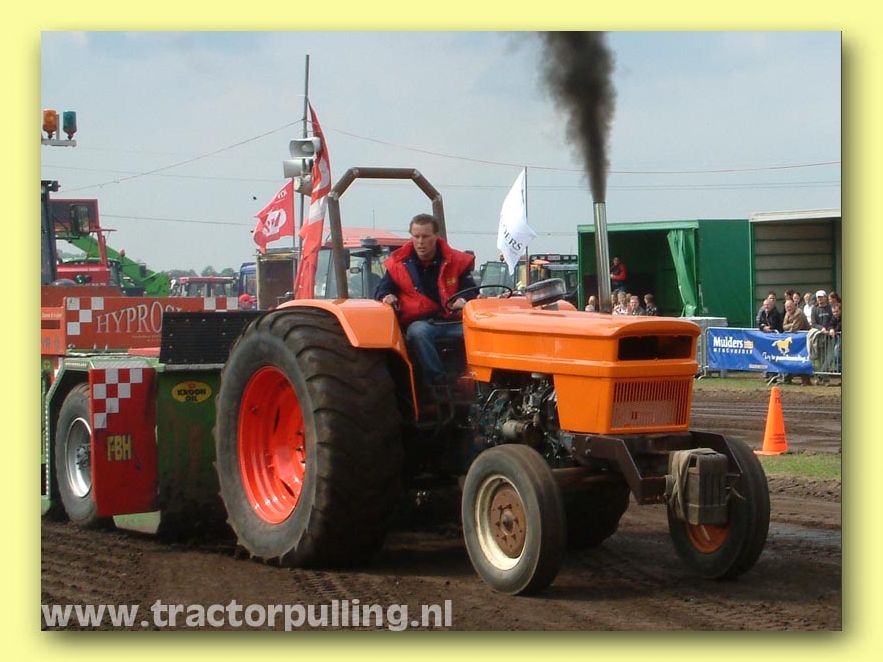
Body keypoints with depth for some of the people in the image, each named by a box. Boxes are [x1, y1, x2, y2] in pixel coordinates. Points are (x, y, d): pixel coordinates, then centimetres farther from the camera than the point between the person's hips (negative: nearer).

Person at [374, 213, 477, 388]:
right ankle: (438, 383, -43)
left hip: (453, 322, 1)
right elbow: (382, 290, 18)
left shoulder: (456, 261, 9)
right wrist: (387, 297, -8)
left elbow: (471, 290, 13)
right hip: (419, 323, -1)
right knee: (418, 332, -40)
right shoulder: (398, 263, 10)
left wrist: (464, 300, -11)